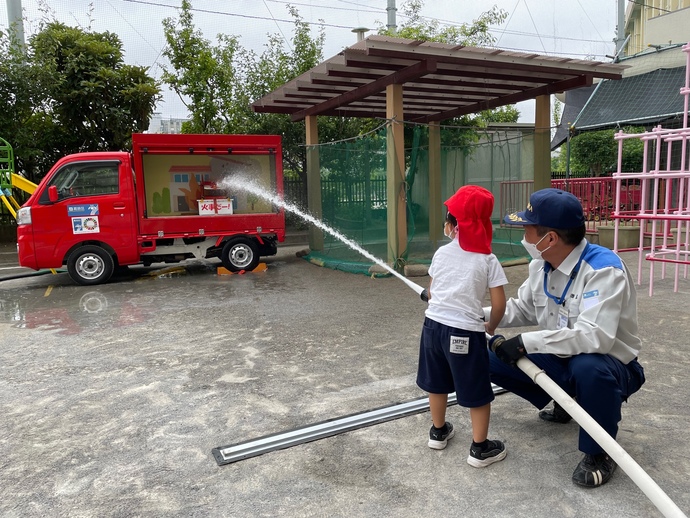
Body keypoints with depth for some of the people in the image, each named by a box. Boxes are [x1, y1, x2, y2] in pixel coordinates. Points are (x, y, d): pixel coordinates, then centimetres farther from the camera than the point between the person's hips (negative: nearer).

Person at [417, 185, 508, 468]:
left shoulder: (441, 253, 2)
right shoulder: (488, 259, -8)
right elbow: (499, 304, -8)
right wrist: (491, 327, 11)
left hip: (434, 324, 5)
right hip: (466, 331, -4)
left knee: (437, 382, 22)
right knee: (477, 391, 11)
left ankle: (438, 431, 41)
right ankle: (480, 448, 21)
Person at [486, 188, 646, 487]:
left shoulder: (603, 270, -29)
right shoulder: (540, 265, -4)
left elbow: (596, 337, -40)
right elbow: (523, 310, 11)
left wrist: (527, 342, -39)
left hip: (610, 368, -7)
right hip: (560, 361, 7)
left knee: (588, 367, -41)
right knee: (492, 358, -3)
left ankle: (600, 453, -11)